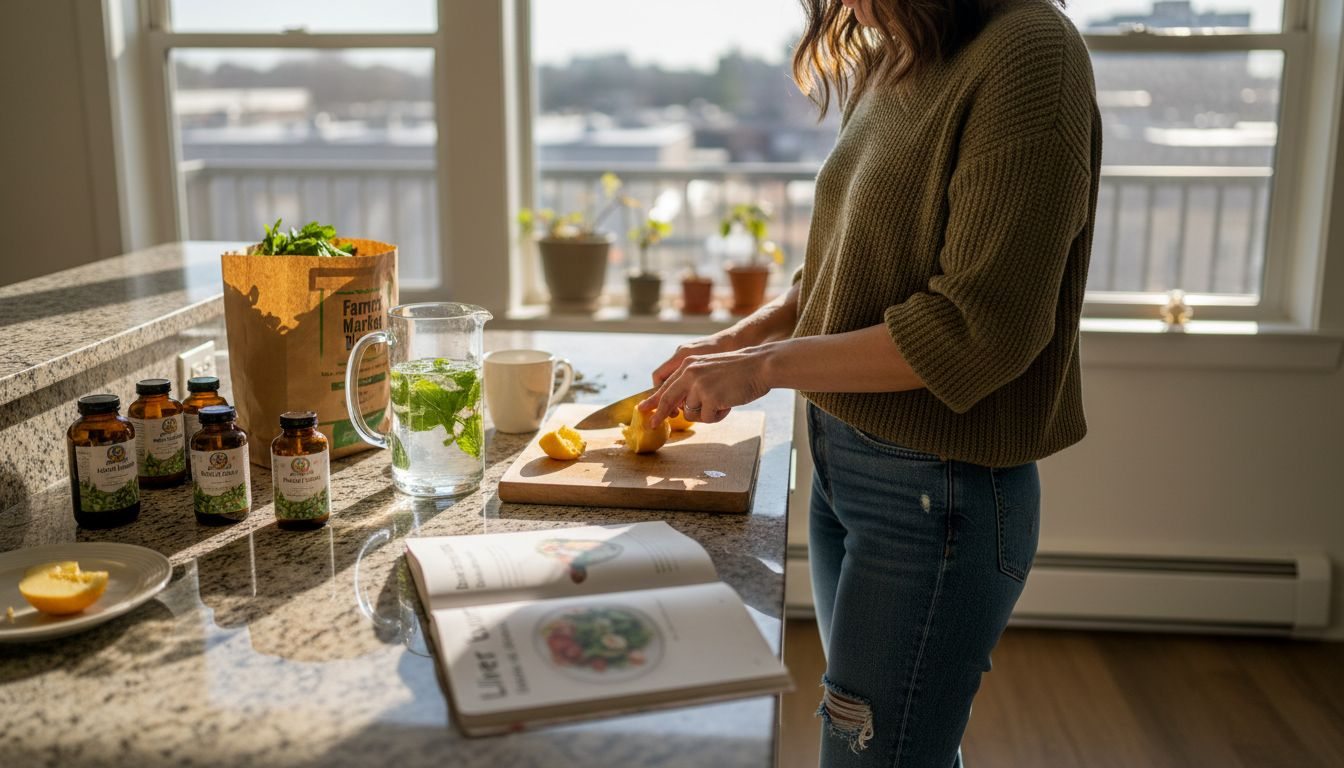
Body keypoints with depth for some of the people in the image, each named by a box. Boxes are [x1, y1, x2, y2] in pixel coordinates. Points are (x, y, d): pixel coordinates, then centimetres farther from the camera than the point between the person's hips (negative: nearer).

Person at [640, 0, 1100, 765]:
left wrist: (768, 366, -16)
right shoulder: (884, 66, 8)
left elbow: (980, 326, -22)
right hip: (843, 465, 8)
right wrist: (740, 339, 5)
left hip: (935, 493, -8)